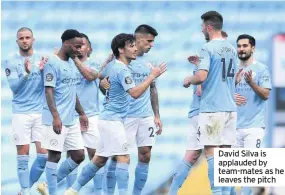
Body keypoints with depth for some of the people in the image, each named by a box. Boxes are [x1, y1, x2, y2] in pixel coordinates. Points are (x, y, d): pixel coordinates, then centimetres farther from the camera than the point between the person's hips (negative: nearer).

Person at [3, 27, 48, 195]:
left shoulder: (42, 60, 5)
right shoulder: (11, 62, 0)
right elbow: (14, 87, -10)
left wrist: (43, 71, -21)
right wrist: (26, 74, -27)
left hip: (41, 112, 2)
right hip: (21, 113, -2)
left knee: (44, 154, -3)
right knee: (23, 154, -3)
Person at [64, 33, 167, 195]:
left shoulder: (112, 67, 11)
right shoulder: (122, 70, -17)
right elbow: (135, 93, -27)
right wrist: (153, 76, -23)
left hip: (108, 119, 10)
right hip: (113, 119, -10)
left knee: (100, 160, 14)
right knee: (124, 158, -14)